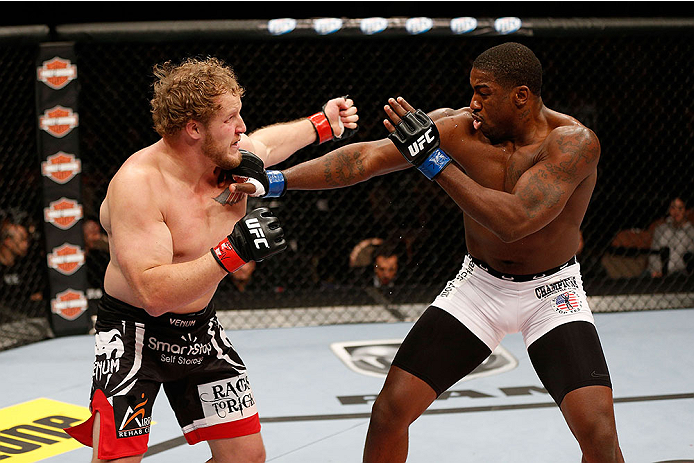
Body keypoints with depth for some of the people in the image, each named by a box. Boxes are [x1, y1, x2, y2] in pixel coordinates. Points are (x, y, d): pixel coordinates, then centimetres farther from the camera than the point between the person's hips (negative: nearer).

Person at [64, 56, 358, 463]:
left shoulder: (235, 155, -7)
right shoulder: (136, 184, -27)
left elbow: (266, 143, 22)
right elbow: (154, 294, -35)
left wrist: (324, 124, 25)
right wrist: (232, 252, -40)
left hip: (201, 326, 7)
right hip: (135, 332, -6)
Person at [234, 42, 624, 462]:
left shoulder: (575, 142, -25)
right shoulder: (458, 128, -15)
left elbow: (514, 220, -36)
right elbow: (368, 157, -18)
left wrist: (432, 159, -36)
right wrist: (273, 180, -26)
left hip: (552, 291, -3)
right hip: (480, 283, 3)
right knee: (391, 409, -3)